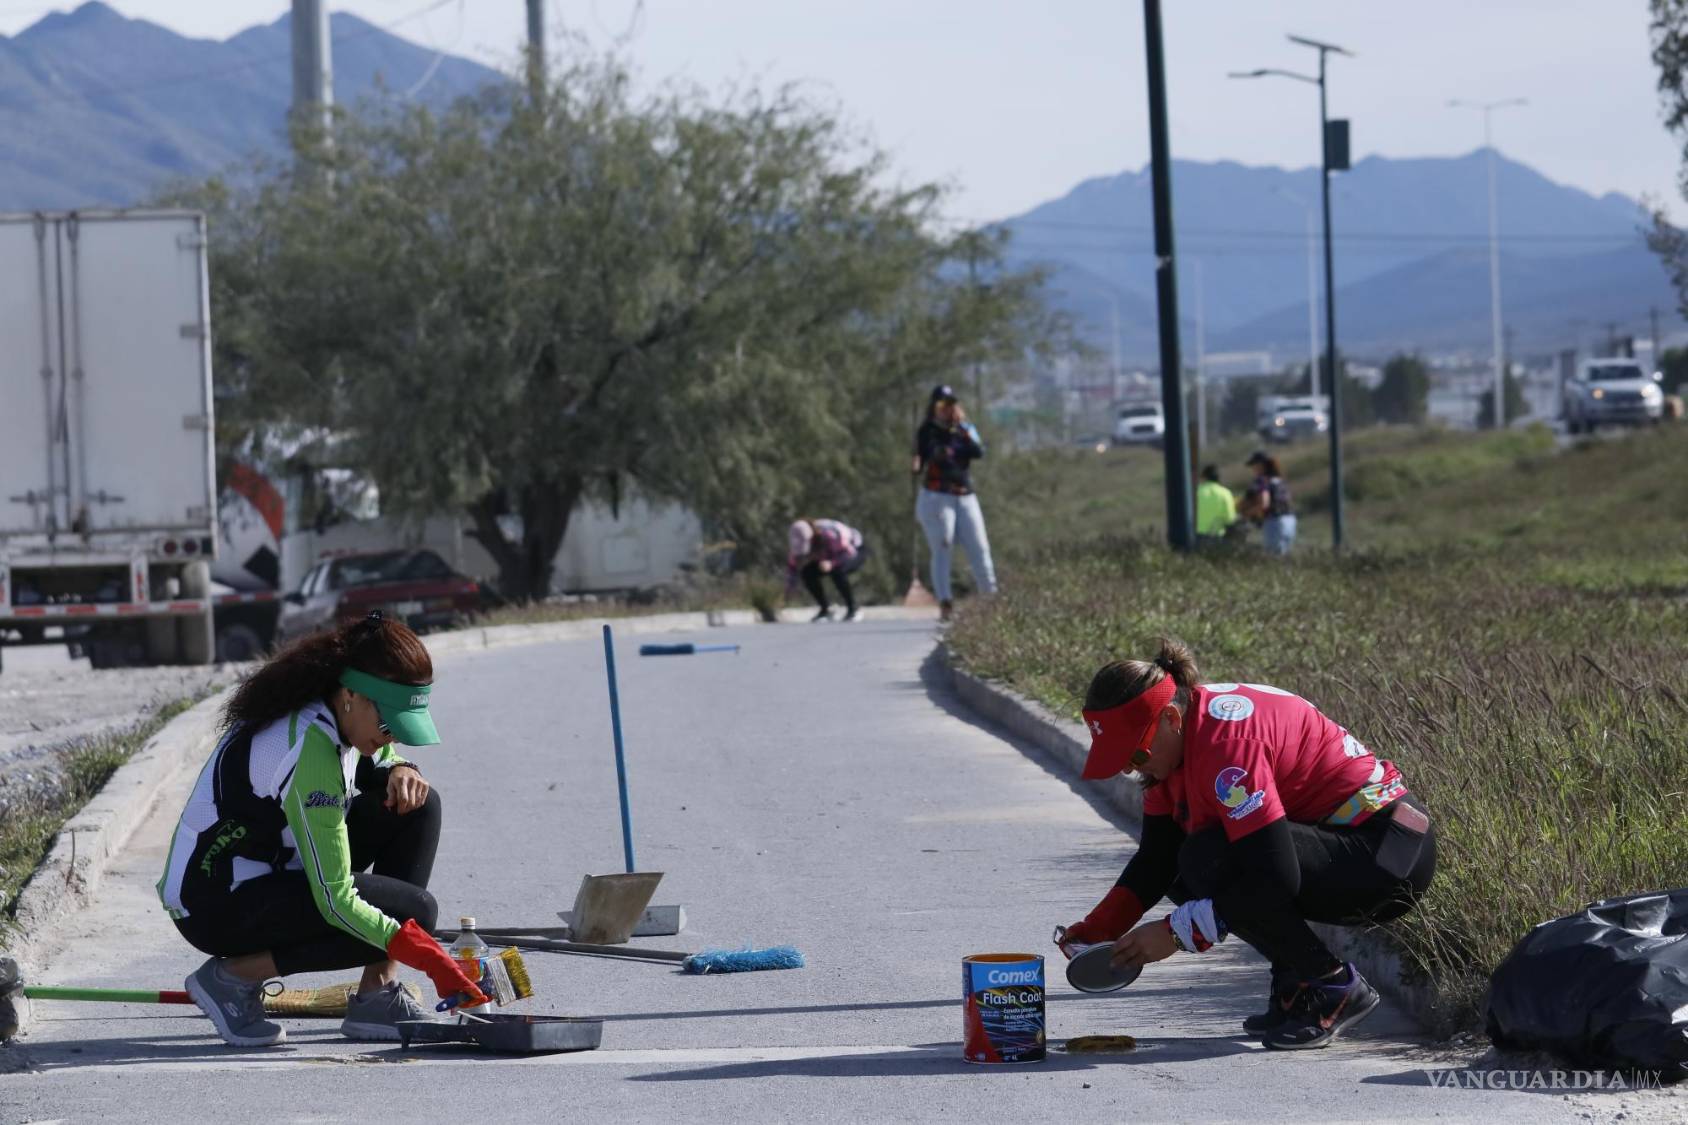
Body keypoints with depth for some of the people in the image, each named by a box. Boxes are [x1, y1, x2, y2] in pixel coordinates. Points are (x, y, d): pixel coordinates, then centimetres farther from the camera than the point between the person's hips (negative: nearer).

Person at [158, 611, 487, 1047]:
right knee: (414, 909, -19)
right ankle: (232, 975, -9)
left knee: (416, 806, -1)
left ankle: (377, 997, -3)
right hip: (215, 907, -10)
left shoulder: (334, 714, -2)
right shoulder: (311, 748, -28)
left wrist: (401, 771, -6)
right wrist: (433, 961, -30)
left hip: (271, 870, 10)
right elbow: (335, 901, -28)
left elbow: (379, 761, 21)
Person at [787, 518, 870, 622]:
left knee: (837, 570, -36)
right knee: (807, 573, -13)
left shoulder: (829, 536, -40)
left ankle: (852, 610, -17)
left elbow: (847, 553, -31)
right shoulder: (797, 542, -22)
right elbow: (792, 566, -14)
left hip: (856, 550, -7)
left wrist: (831, 563, -47)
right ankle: (825, 610, 6)